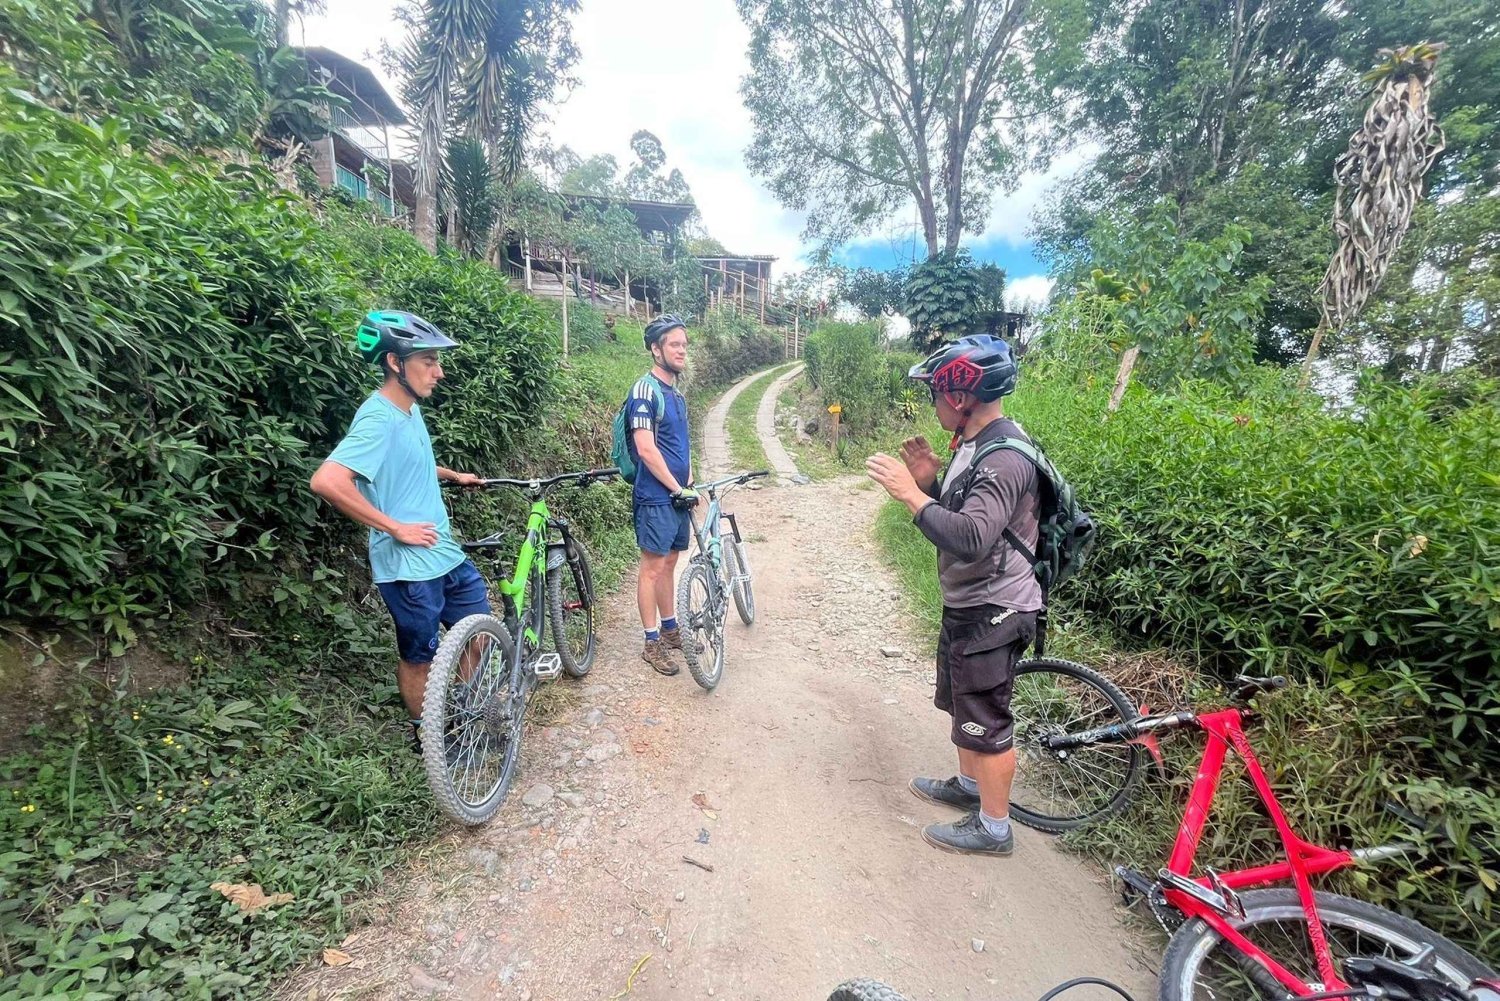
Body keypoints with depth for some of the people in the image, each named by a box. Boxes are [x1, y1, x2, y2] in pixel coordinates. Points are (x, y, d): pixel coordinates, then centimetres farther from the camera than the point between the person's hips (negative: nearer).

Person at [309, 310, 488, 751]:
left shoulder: (410, 408, 7)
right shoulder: (378, 419, -22)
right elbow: (326, 481, -34)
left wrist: (453, 475, 30)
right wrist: (396, 527, -25)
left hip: (446, 553, 9)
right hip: (410, 566, -8)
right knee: (419, 656, 12)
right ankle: (425, 734, 35)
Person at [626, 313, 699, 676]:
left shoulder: (676, 392, 14)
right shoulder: (646, 389, -13)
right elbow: (646, 448, -19)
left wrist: (690, 485, 12)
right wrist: (677, 488, -15)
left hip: (678, 495, 8)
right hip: (656, 497, -8)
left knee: (669, 563, 16)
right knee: (653, 567, 0)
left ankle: (670, 629, 29)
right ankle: (652, 643, 11)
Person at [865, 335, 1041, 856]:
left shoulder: (1005, 457, -26)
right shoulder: (972, 442, 6)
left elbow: (971, 538, -36)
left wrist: (910, 493, -32)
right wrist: (929, 481, -4)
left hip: (993, 612, -10)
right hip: (966, 603, 10)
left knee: (984, 720, 7)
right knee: (962, 702, 25)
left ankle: (993, 828, 28)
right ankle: (969, 785, 47)